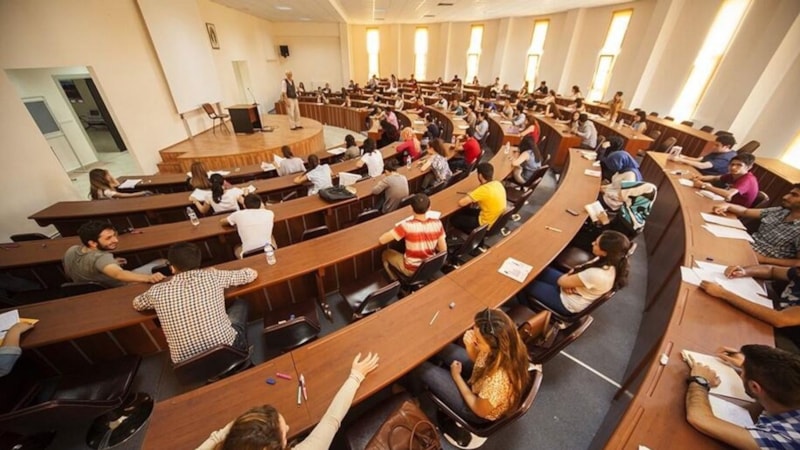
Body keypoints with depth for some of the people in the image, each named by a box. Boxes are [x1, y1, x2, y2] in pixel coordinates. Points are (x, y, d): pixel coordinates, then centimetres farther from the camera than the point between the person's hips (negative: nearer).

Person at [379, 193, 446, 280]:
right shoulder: (437, 224, -17)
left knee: (386, 253, 22)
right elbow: (443, 250, -9)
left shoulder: (407, 226, -28)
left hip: (411, 271, -3)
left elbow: (381, 240, -23)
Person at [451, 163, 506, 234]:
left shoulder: (483, 189, -29)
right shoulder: (498, 183, -4)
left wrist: (468, 196, -8)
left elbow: (461, 202, -29)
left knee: (454, 219, 5)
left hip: (487, 224, -8)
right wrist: (473, 195, 2)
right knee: (464, 211, 23)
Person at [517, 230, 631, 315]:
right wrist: (569, 279, -15)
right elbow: (581, 270, 2)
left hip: (567, 303, -8)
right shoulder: (610, 261, -13)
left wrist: (566, 278, -3)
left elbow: (562, 281, -25)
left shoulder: (597, 275, -39)